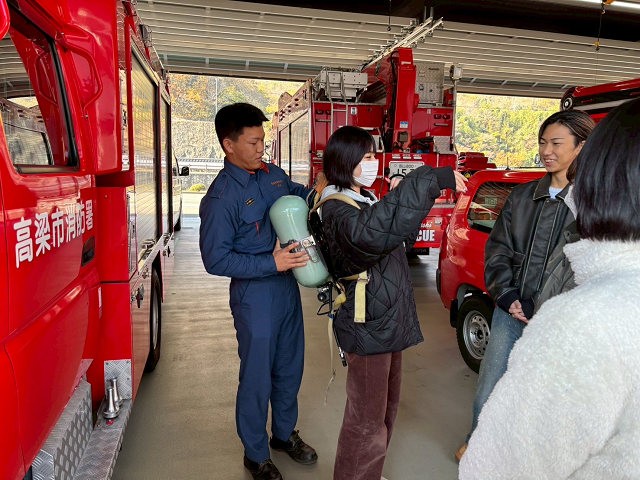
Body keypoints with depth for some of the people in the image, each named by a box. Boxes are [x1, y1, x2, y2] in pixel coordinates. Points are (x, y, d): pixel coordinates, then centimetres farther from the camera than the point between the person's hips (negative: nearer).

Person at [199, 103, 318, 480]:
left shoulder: (273, 174, 2)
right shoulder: (221, 198, -19)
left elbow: (300, 195, 20)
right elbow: (216, 260, -19)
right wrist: (271, 263, -24)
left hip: (287, 285, 7)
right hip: (254, 295, -7)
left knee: (289, 368, 20)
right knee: (257, 378, 9)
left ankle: (285, 433, 44)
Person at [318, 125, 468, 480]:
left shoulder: (366, 199, 10)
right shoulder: (336, 210, -22)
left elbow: (398, 235, 24)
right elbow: (368, 232, -46)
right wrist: (432, 179, -41)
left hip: (388, 320, 10)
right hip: (368, 327, -10)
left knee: (386, 404, 24)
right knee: (368, 419, 4)